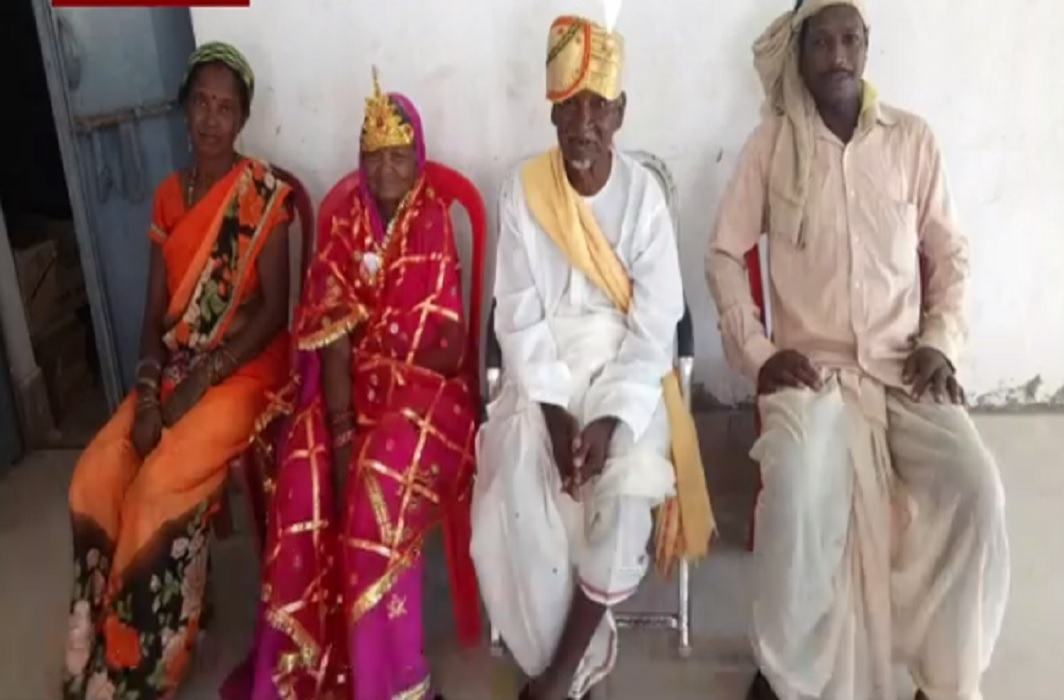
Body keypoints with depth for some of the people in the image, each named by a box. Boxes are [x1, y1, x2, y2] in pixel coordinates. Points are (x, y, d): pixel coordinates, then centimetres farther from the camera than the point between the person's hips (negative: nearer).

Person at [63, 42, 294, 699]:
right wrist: (147, 390, -8)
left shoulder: (265, 191, -8)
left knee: (160, 488, -24)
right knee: (95, 478, -14)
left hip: (243, 369, -5)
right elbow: (157, 307, 7)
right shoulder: (169, 194, 9)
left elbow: (275, 308, -12)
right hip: (173, 368, 6)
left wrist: (205, 378, -18)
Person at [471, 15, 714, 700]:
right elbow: (520, 317, -6)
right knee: (520, 488, -25)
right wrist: (554, 410, -19)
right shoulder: (523, 191, -4)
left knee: (626, 489, -27)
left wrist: (612, 417, -22)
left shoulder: (644, 193, -6)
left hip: (627, 369, 0)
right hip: (544, 372, 1)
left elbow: (655, 323, -9)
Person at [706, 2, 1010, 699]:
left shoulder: (913, 138, 6)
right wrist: (757, 352, -7)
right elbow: (724, 256, 5)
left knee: (976, 488, -24)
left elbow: (949, 253, 11)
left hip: (906, 366, 2)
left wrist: (940, 341, -4)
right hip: (811, 366, -1)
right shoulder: (771, 143, 3)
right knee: (797, 497, -30)